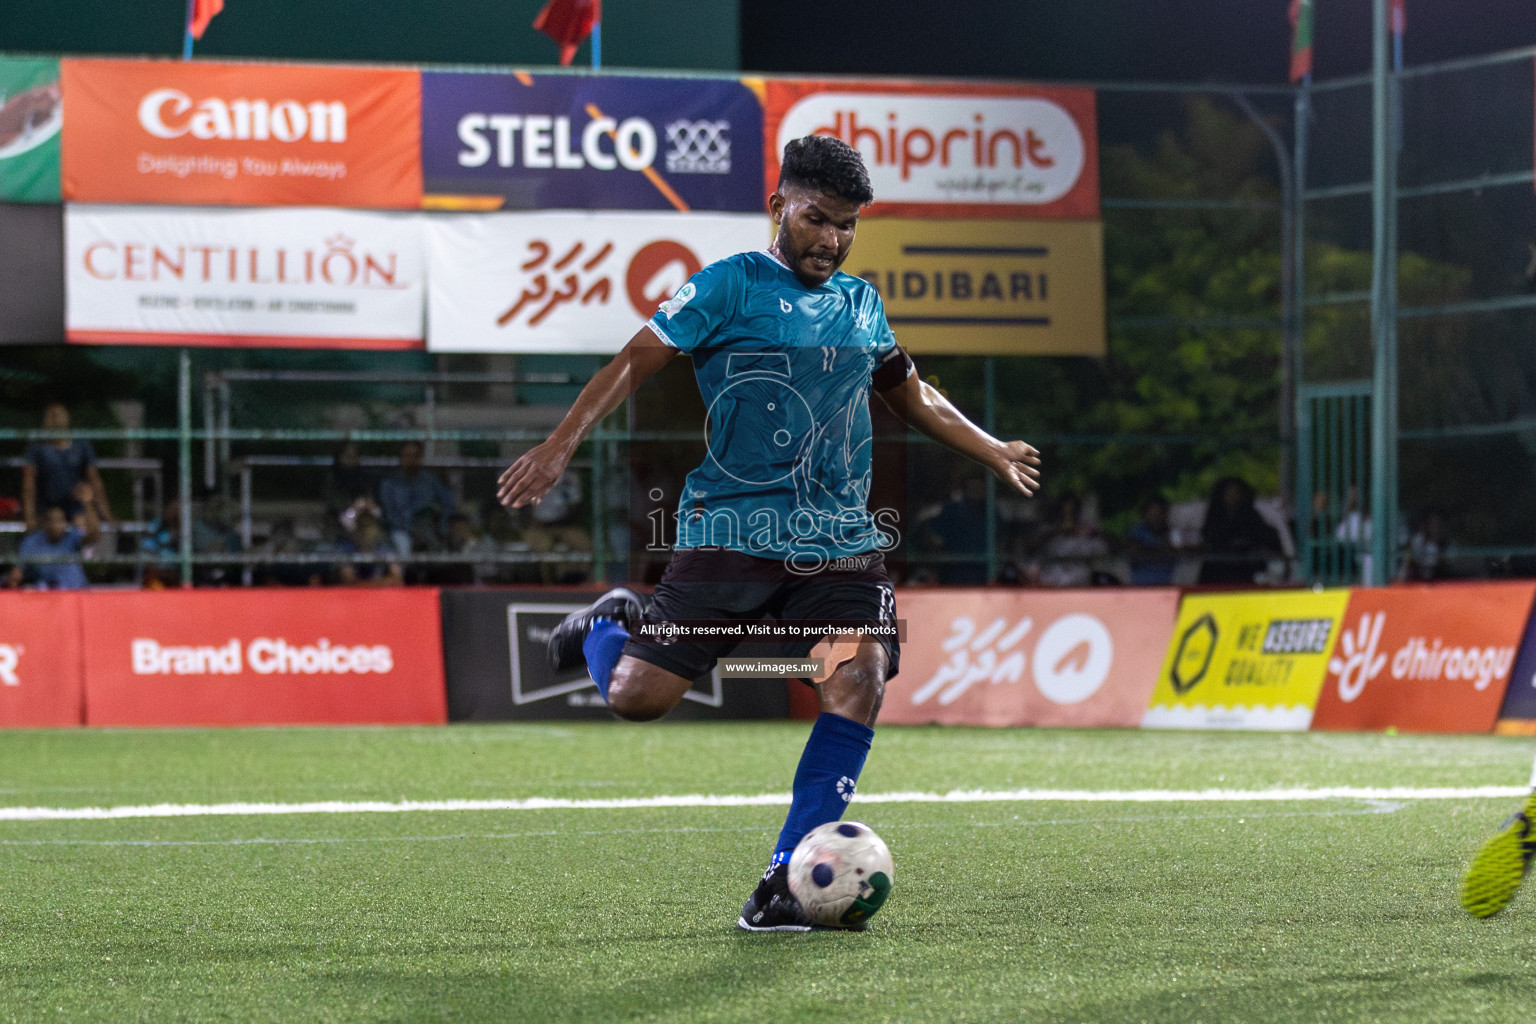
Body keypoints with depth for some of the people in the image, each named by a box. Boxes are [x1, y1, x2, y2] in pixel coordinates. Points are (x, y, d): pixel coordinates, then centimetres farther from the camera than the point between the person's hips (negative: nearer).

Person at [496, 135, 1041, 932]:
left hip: (841, 543, 4)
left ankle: (787, 880, -13)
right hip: (732, 532, -4)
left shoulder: (861, 302, 17)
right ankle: (609, 626, 30)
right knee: (637, 697, -8)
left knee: (858, 683, -18)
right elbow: (637, 361, -7)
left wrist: (992, 452, 40)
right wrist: (560, 445, -19)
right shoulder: (729, 285, -1)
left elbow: (910, 395, 34)